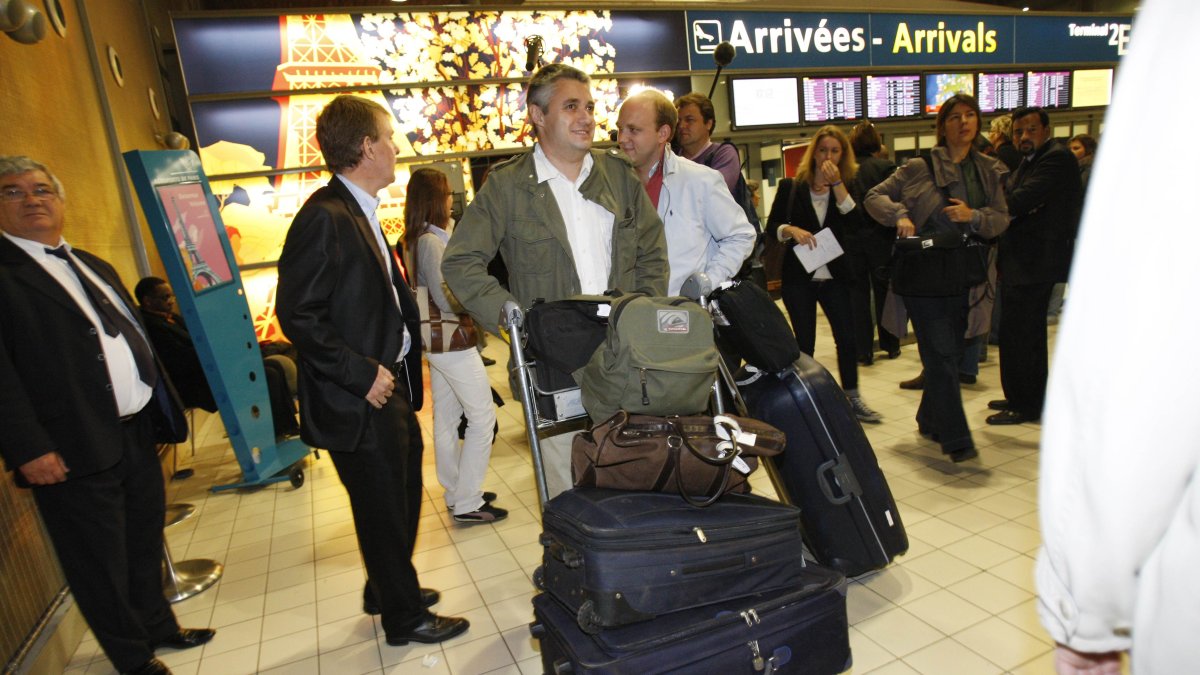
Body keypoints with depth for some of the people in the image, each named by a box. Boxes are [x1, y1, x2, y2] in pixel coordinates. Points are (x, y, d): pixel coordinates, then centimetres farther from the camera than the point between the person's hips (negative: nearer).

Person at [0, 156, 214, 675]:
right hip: (73, 452, -7)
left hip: (137, 434, 8)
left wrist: (163, 411, 14)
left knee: (145, 543, 22)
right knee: (99, 564, 9)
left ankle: (158, 626, 41)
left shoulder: (92, 267, 16)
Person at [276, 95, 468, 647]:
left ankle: (386, 590, 45)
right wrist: (362, 374, -21)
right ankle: (404, 617, 30)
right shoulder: (324, 217, -19)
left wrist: (401, 374, 9)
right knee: (384, 512, 8)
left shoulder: (361, 213, 11)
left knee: (403, 498, 23)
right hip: (360, 400, -9)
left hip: (390, 387, 10)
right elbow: (297, 314, -22)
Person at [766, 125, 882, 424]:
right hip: (798, 276, -2)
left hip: (834, 275, 2)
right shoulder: (791, 186, 1)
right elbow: (771, 228, -2)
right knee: (804, 341, 4)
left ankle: (852, 398, 19)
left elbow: (857, 226, -12)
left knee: (847, 336, 4)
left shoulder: (847, 186, 5)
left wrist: (837, 184, -16)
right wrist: (791, 230, -23)